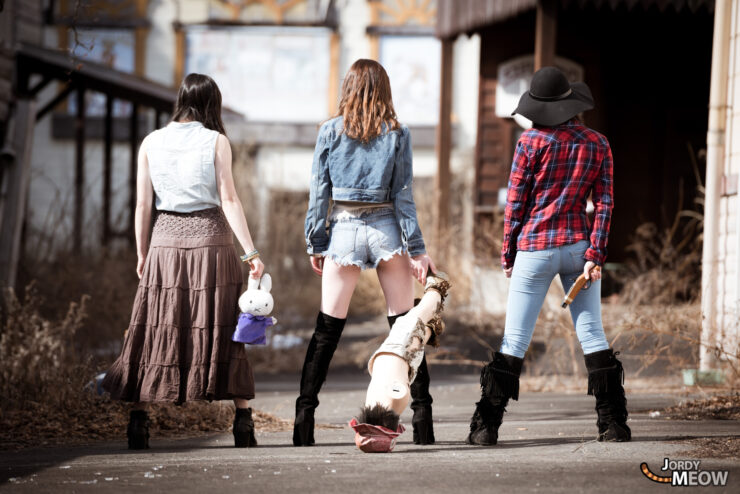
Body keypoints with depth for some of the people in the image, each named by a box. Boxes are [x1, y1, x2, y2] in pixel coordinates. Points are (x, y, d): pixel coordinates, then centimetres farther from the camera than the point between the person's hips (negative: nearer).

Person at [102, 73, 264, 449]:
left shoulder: (151, 143, 5)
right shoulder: (216, 142, -2)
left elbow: (143, 204, 4)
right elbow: (229, 200, -6)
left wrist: (142, 255, 12)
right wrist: (251, 252, -5)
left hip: (166, 241, 2)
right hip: (210, 240, -2)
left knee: (156, 332, 5)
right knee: (220, 330, 3)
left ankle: (138, 418, 0)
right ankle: (243, 420, 3)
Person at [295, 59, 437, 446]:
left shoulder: (331, 131, 0)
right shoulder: (397, 134, 0)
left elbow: (319, 192, 1)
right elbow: (403, 195, -2)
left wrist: (315, 243, 7)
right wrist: (417, 249, 1)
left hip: (343, 230, 0)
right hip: (386, 230, 0)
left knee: (327, 329, 4)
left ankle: (304, 415, -2)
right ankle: (422, 417, 3)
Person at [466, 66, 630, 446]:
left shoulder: (531, 143, -7)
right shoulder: (597, 144, 4)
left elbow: (515, 202, -3)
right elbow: (604, 203, -1)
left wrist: (508, 253, 6)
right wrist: (595, 255, -4)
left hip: (535, 249, -3)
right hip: (578, 246, 3)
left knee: (514, 341, 0)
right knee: (592, 336, 6)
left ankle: (486, 426, 1)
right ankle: (613, 425, 4)